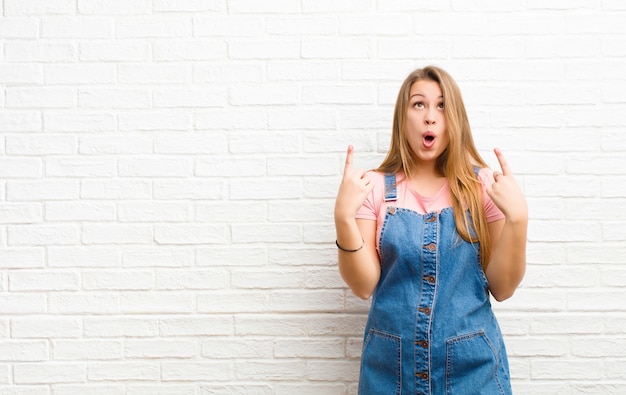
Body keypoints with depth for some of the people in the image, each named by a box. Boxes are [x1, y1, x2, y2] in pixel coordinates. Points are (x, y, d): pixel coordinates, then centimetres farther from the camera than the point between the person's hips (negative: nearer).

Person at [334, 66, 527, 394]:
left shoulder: (483, 186, -3)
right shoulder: (375, 188, -3)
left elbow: (502, 288, -3)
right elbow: (364, 285, -6)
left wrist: (517, 218, -17)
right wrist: (344, 217, -20)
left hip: (472, 364, 0)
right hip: (390, 365, 0)